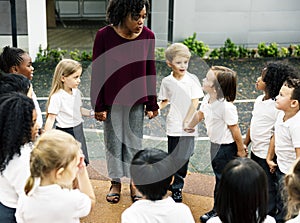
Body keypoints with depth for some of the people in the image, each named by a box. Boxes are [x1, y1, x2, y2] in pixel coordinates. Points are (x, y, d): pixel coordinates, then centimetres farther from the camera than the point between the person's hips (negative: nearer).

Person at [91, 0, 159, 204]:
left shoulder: (148, 36, -8)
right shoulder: (104, 36, -14)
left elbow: (150, 71, 1)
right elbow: (97, 73, -8)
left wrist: (152, 104, 4)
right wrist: (98, 106, -7)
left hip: (137, 102, 2)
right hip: (112, 101, -1)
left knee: (135, 143, 12)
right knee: (113, 142, 12)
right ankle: (116, 182, 29)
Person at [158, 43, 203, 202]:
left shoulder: (192, 79, -4)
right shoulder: (166, 81, 2)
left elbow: (195, 102, -5)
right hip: (173, 125, 2)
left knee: (183, 157, 0)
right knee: (173, 156, 8)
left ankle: (177, 188, 15)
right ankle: (176, 184, 27)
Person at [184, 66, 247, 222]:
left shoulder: (226, 106, -31)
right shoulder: (207, 99, -6)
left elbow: (235, 129, -23)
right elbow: (200, 114, 15)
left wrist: (241, 150, -13)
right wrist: (189, 127, 31)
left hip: (226, 147, -9)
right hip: (215, 144, 9)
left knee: (222, 178, 7)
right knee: (219, 175, 22)